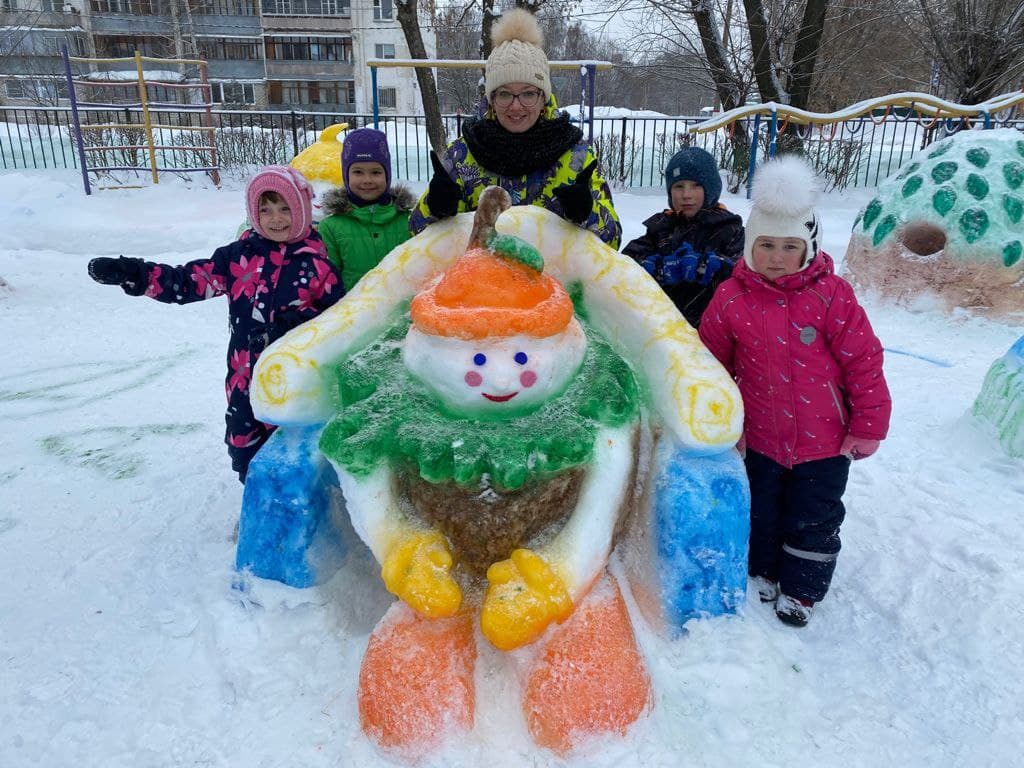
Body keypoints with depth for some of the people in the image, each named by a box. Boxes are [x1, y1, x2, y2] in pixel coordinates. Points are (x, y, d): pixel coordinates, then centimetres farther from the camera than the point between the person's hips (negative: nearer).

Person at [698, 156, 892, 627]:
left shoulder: (830, 294, -14)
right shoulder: (731, 298, -9)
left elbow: (864, 360, -9)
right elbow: (713, 362, 2)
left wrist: (868, 425, -7)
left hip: (824, 437, -1)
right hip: (761, 435, 2)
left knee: (813, 519, 11)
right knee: (761, 511, 19)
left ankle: (801, 588, 33)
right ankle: (766, 569, 44)